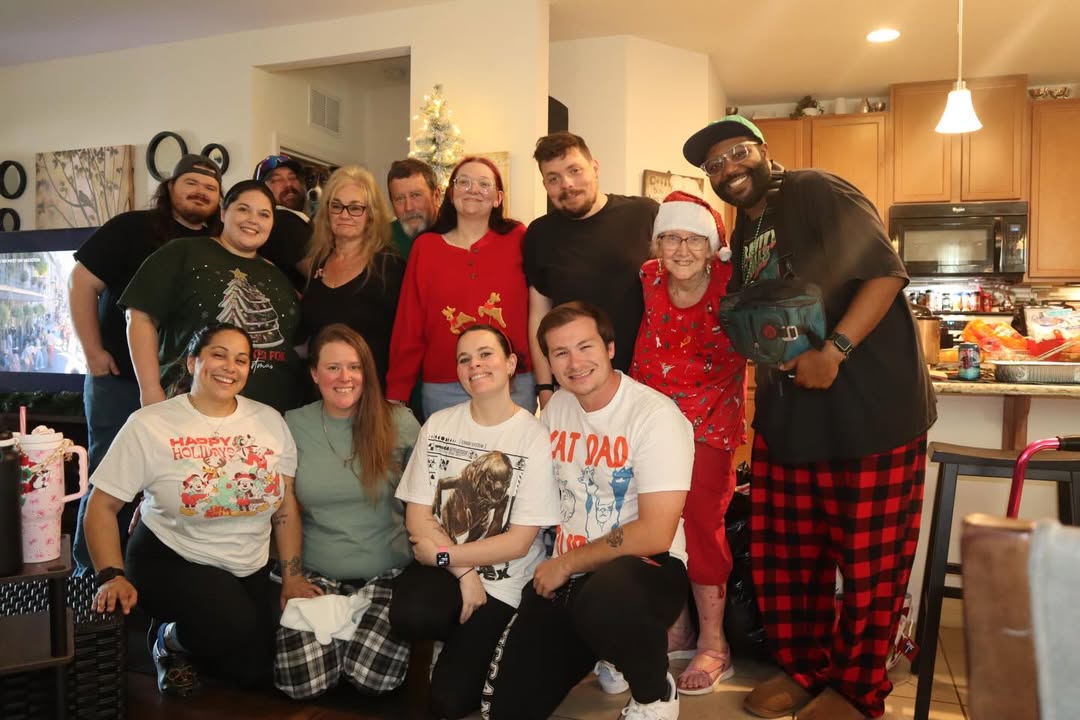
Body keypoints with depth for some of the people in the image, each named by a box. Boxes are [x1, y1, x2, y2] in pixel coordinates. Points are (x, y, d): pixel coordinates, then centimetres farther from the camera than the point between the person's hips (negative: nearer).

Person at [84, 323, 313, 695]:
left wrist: (293, 576, -1)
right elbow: (102, 506, -10)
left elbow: (286, 505, 1)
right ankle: (171, 639, 5)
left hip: (251, 571, 5)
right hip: (169, 560, -5)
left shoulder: (270, 420, -3)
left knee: (256, 671, 6)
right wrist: (112, 576, -23)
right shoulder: (149, 425, -13)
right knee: (234, 628, -31)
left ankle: (183, 640, 35)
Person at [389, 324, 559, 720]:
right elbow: (417, 517, -2)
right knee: (409, 617, -30)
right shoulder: (438, 425, 1)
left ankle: (471, 640, 19)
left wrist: (444, 555, -11)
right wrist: (464, 573, -14)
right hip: (444, 564, 3)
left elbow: (519, 542, -11)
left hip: (504, 581, -3)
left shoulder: (535, 437, -12)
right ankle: (460, 635, 4)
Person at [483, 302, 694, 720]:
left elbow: (656, 533, -20)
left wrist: (566, 563, -12)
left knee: (604, 602, -41)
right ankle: (611, 656, 26)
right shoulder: (555, 408, 5)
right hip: (562, 574, 6)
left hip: (646, 566, -6)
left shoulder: (655, 415, -16)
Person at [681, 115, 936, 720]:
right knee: (786, 556, 13)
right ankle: (804, 670, 31)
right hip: (789, 415, 8)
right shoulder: (745, 234, 15)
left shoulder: (818, 193, -8)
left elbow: (886, 271, -17)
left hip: (870, 406, -7)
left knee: (870, 564, 3)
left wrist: (833, 352, -25)